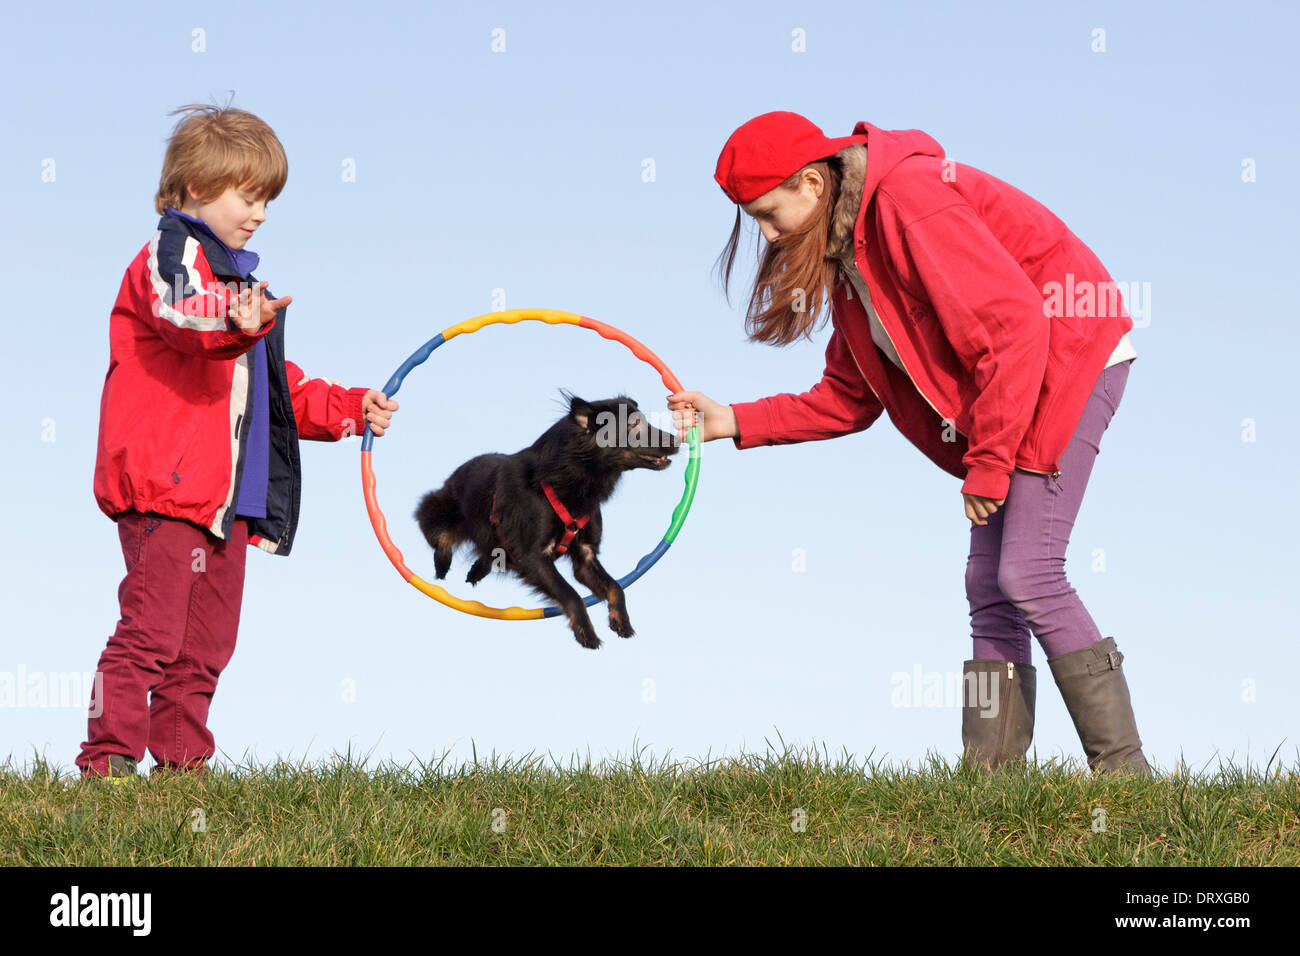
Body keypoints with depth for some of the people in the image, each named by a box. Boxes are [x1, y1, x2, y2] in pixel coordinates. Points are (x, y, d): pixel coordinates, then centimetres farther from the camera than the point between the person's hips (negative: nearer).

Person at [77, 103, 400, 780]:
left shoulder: (236, 276, 27)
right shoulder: (170, 253, -3)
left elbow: (283, 390, 34)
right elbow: (177, 313, -30)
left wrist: (349, 409, 22)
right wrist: (234, 323, -51)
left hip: (227, 496, 9)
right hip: (164, 490, -9)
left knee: (207, 644, 12)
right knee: (152, 631, -13)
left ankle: (181, 758, 20)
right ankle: (109, 758, -10)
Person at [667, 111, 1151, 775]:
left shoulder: (910, 202, -21)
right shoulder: (846, 251, 10)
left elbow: (1016, 325, -26)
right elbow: (849, 399, 15)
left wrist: (986, 463, -21)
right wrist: (733, 422, 6)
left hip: (1070, 356, -10)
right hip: (1000, 389, 10)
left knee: (1027, 572, -16)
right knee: (988, 584, 4)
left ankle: (1124, 770, -12)